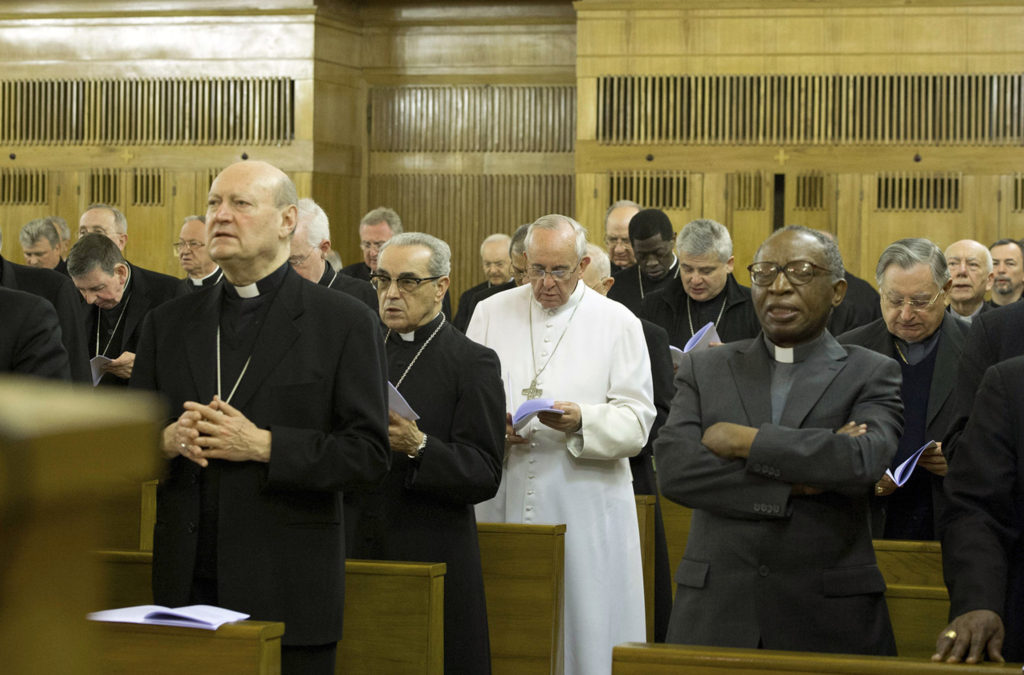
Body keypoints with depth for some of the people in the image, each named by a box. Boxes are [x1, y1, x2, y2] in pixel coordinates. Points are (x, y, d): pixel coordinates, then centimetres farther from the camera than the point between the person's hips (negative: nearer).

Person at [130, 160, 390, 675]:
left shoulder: (344, 322, 0)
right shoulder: (167, 324, 12)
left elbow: (369, 454, -6)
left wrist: (264, 445, -16)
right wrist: (167, 440, -9)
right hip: (186, 588, 3)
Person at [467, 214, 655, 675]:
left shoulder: (618, 323, 4)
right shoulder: (491, 313, 11)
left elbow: (636, 423, -1)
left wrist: (581, 421, -19)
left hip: (586, 507, -2)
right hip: (502, 501, 2)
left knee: (584, 628, -2)